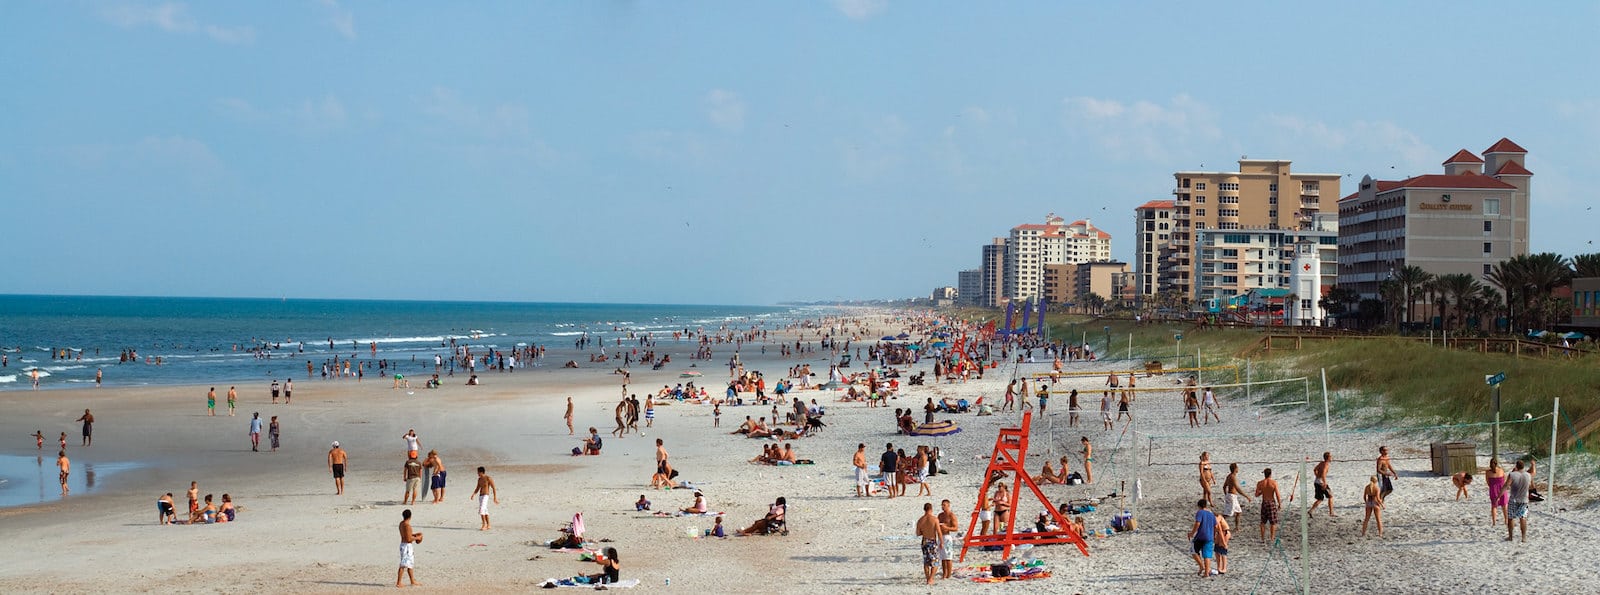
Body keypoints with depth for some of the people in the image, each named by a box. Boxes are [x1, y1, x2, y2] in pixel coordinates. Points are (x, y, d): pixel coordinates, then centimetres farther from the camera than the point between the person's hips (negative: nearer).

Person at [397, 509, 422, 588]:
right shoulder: (407, 525, -21)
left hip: (403, 545, 10)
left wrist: (414, 534, 17)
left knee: (410, 564, 18)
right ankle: (398, 583, -2)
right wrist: (416, 538, -8)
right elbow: (409, 539, -23)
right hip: (407, 546, -10)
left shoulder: (401, 523, 8)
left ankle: (413, 581, 26)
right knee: (403, 565, -5)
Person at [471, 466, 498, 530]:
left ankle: (484, 525, -19)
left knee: (481, 510, -20)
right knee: (485, 511, 12)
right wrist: (473, 494, -2)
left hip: (485, 496, -9)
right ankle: (488, 526, 18)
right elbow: (477, 489, 17)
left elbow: (494, 488, -10)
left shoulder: (488, 478, -12)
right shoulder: (479, 479, 12)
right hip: (480, 496, 9)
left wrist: (495, 498, -13)